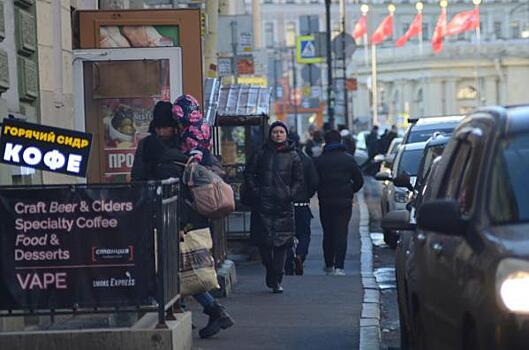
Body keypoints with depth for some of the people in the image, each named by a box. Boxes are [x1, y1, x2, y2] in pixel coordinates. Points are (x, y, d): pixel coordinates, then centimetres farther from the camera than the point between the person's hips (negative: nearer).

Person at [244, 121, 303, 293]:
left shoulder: (292, 156, 8)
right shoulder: (261, 154, 6)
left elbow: (299, 180, 10)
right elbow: (249, 173, 10)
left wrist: (290, 195, -4)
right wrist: (255, 192, -1)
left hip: (284, 205, 0)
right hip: (263, 204, 0)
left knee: (282, 243, -3)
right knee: (263, 241, -2)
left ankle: (277, 280, 2)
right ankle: (270, 271, 22)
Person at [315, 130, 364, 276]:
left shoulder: (319, 160, -3)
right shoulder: (348, 159, -2)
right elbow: (359, 180, 1)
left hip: (325, 202, 1)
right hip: (344, 202, -1)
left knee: (328, 234, 13)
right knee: (341, 233, -2)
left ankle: (329, 265, 18)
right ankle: (339, 266, -12)